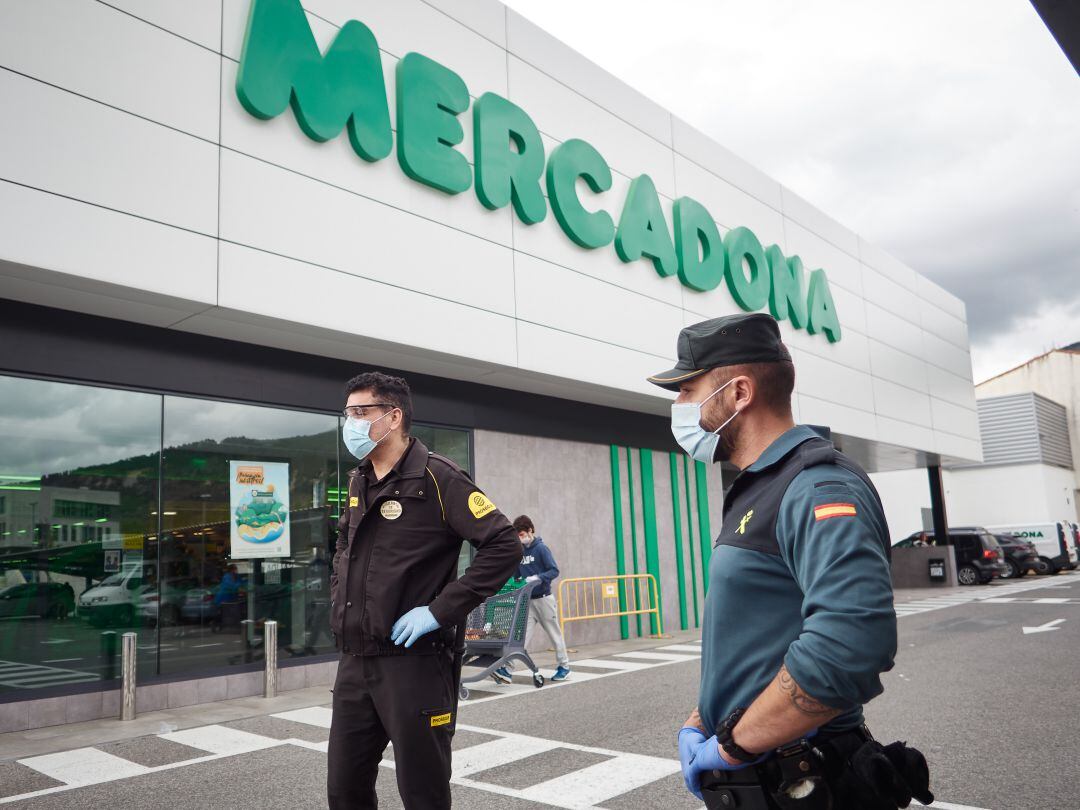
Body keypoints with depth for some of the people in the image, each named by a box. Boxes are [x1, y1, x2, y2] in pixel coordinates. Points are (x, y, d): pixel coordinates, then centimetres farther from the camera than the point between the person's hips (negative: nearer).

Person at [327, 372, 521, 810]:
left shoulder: (435, 477, -12)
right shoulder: (358, 482, 12)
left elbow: (504, 546, -17)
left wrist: (441, 610, -20)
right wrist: (339, 599, 14)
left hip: (414, 662, -7)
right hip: (354, 662, 7)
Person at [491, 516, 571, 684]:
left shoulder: (541, 548, -10)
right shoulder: (518, 551, 7)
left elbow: (554, 571, -15)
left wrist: (537, 578, -27)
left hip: (543, 598, -4)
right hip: (527, 600, 4)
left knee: (554, 633, 8)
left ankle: (564, 667, 21)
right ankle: (507, 670, -13)